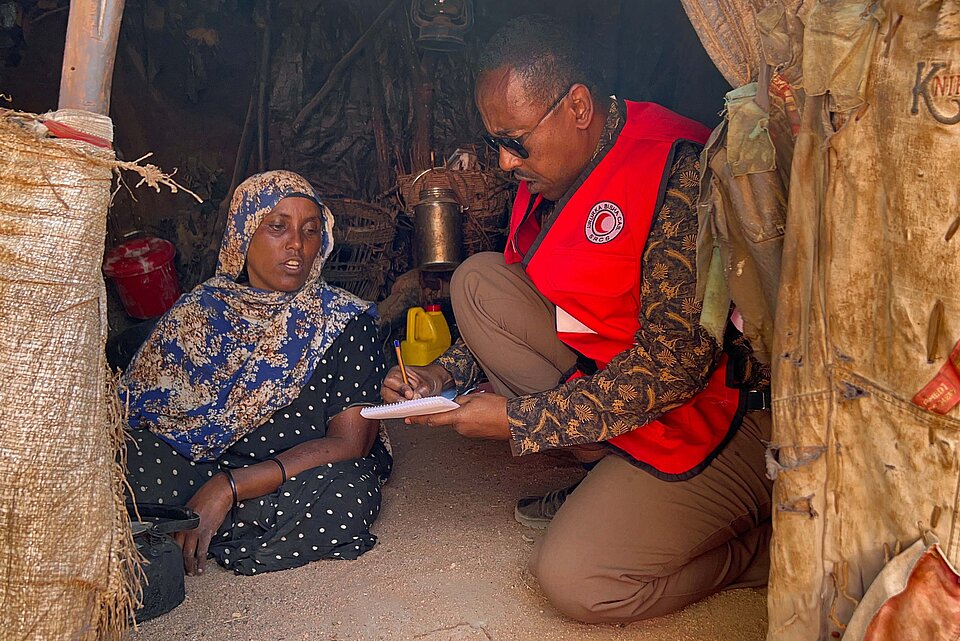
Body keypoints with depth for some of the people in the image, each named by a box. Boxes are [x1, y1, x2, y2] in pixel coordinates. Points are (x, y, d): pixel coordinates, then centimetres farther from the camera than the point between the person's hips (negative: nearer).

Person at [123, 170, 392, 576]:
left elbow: (349, 442, -12)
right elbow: (130, 415, 1)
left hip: (300, 480, 1)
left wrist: (229, 486, -22)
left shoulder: (346, 322, -4)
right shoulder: (196, 314, 3)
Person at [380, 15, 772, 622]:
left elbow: (676, 359, -27)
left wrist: (520, 419, -23)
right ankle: (612, 476, 1)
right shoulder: (548, 178, 4)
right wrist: (446, 373, -3)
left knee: (573, 578, -21)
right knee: (478, 282, -4)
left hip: (712, 408, -8)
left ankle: (772, 543, 3)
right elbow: (514, 314, 14)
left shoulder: (681, 171, -23)